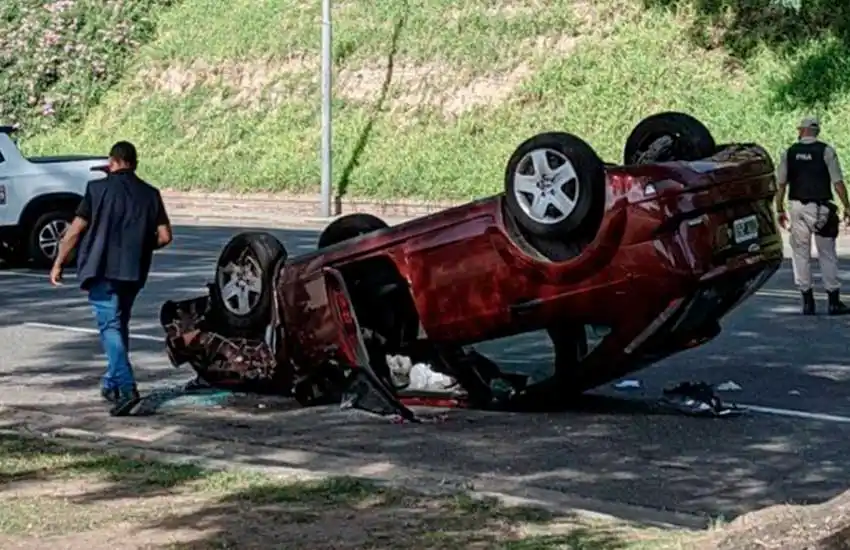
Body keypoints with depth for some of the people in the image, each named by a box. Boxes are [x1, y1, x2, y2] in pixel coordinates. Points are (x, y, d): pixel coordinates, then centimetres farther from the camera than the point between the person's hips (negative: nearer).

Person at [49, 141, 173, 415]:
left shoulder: (98, 189, -5)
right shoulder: (150, 194, 6)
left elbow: (76, 230, -6)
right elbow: (164, 236, 2)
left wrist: (58, 263, 3)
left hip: (102, 270, -5)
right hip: (134, 271, 5)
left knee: (110, 326, -9)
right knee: (120, 325, 21)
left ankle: (127, 389, -23)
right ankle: (111, 384, 29)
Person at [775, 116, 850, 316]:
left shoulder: (789, 153, 5)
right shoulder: (826, 151, -3)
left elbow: (781, 184, 5)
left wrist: (780, 210, 12)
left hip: (797, 206, 2)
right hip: (821, 207, -2)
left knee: (801, 254, 8)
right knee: (827, 254, 5)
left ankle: (807, 302, 6)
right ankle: (834, 301, 4)